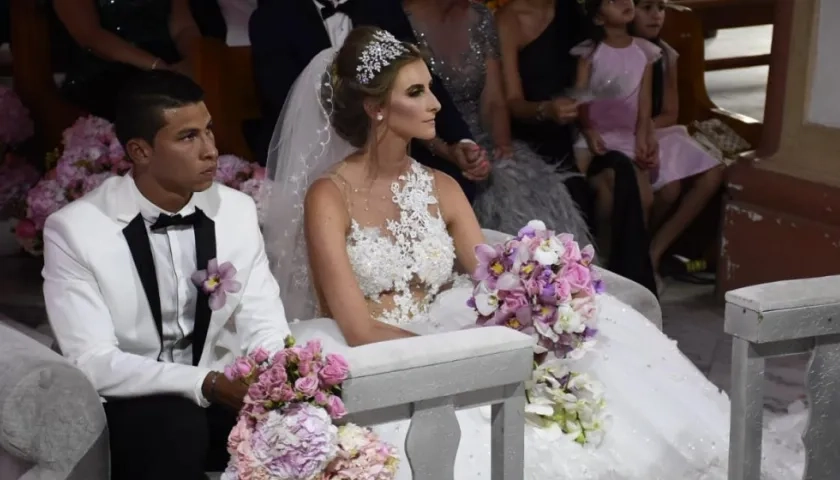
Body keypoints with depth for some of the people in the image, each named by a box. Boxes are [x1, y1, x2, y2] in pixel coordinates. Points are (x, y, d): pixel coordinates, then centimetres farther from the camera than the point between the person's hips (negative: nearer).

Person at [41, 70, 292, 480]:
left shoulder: (238, 210, 0)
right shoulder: (73, 230, -13)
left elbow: (264, 327, -1)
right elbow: (93, 363, -18)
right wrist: (206, 383, -29)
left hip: (223, 395, 4)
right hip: (128, 409, -4)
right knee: (173, 423, -36)